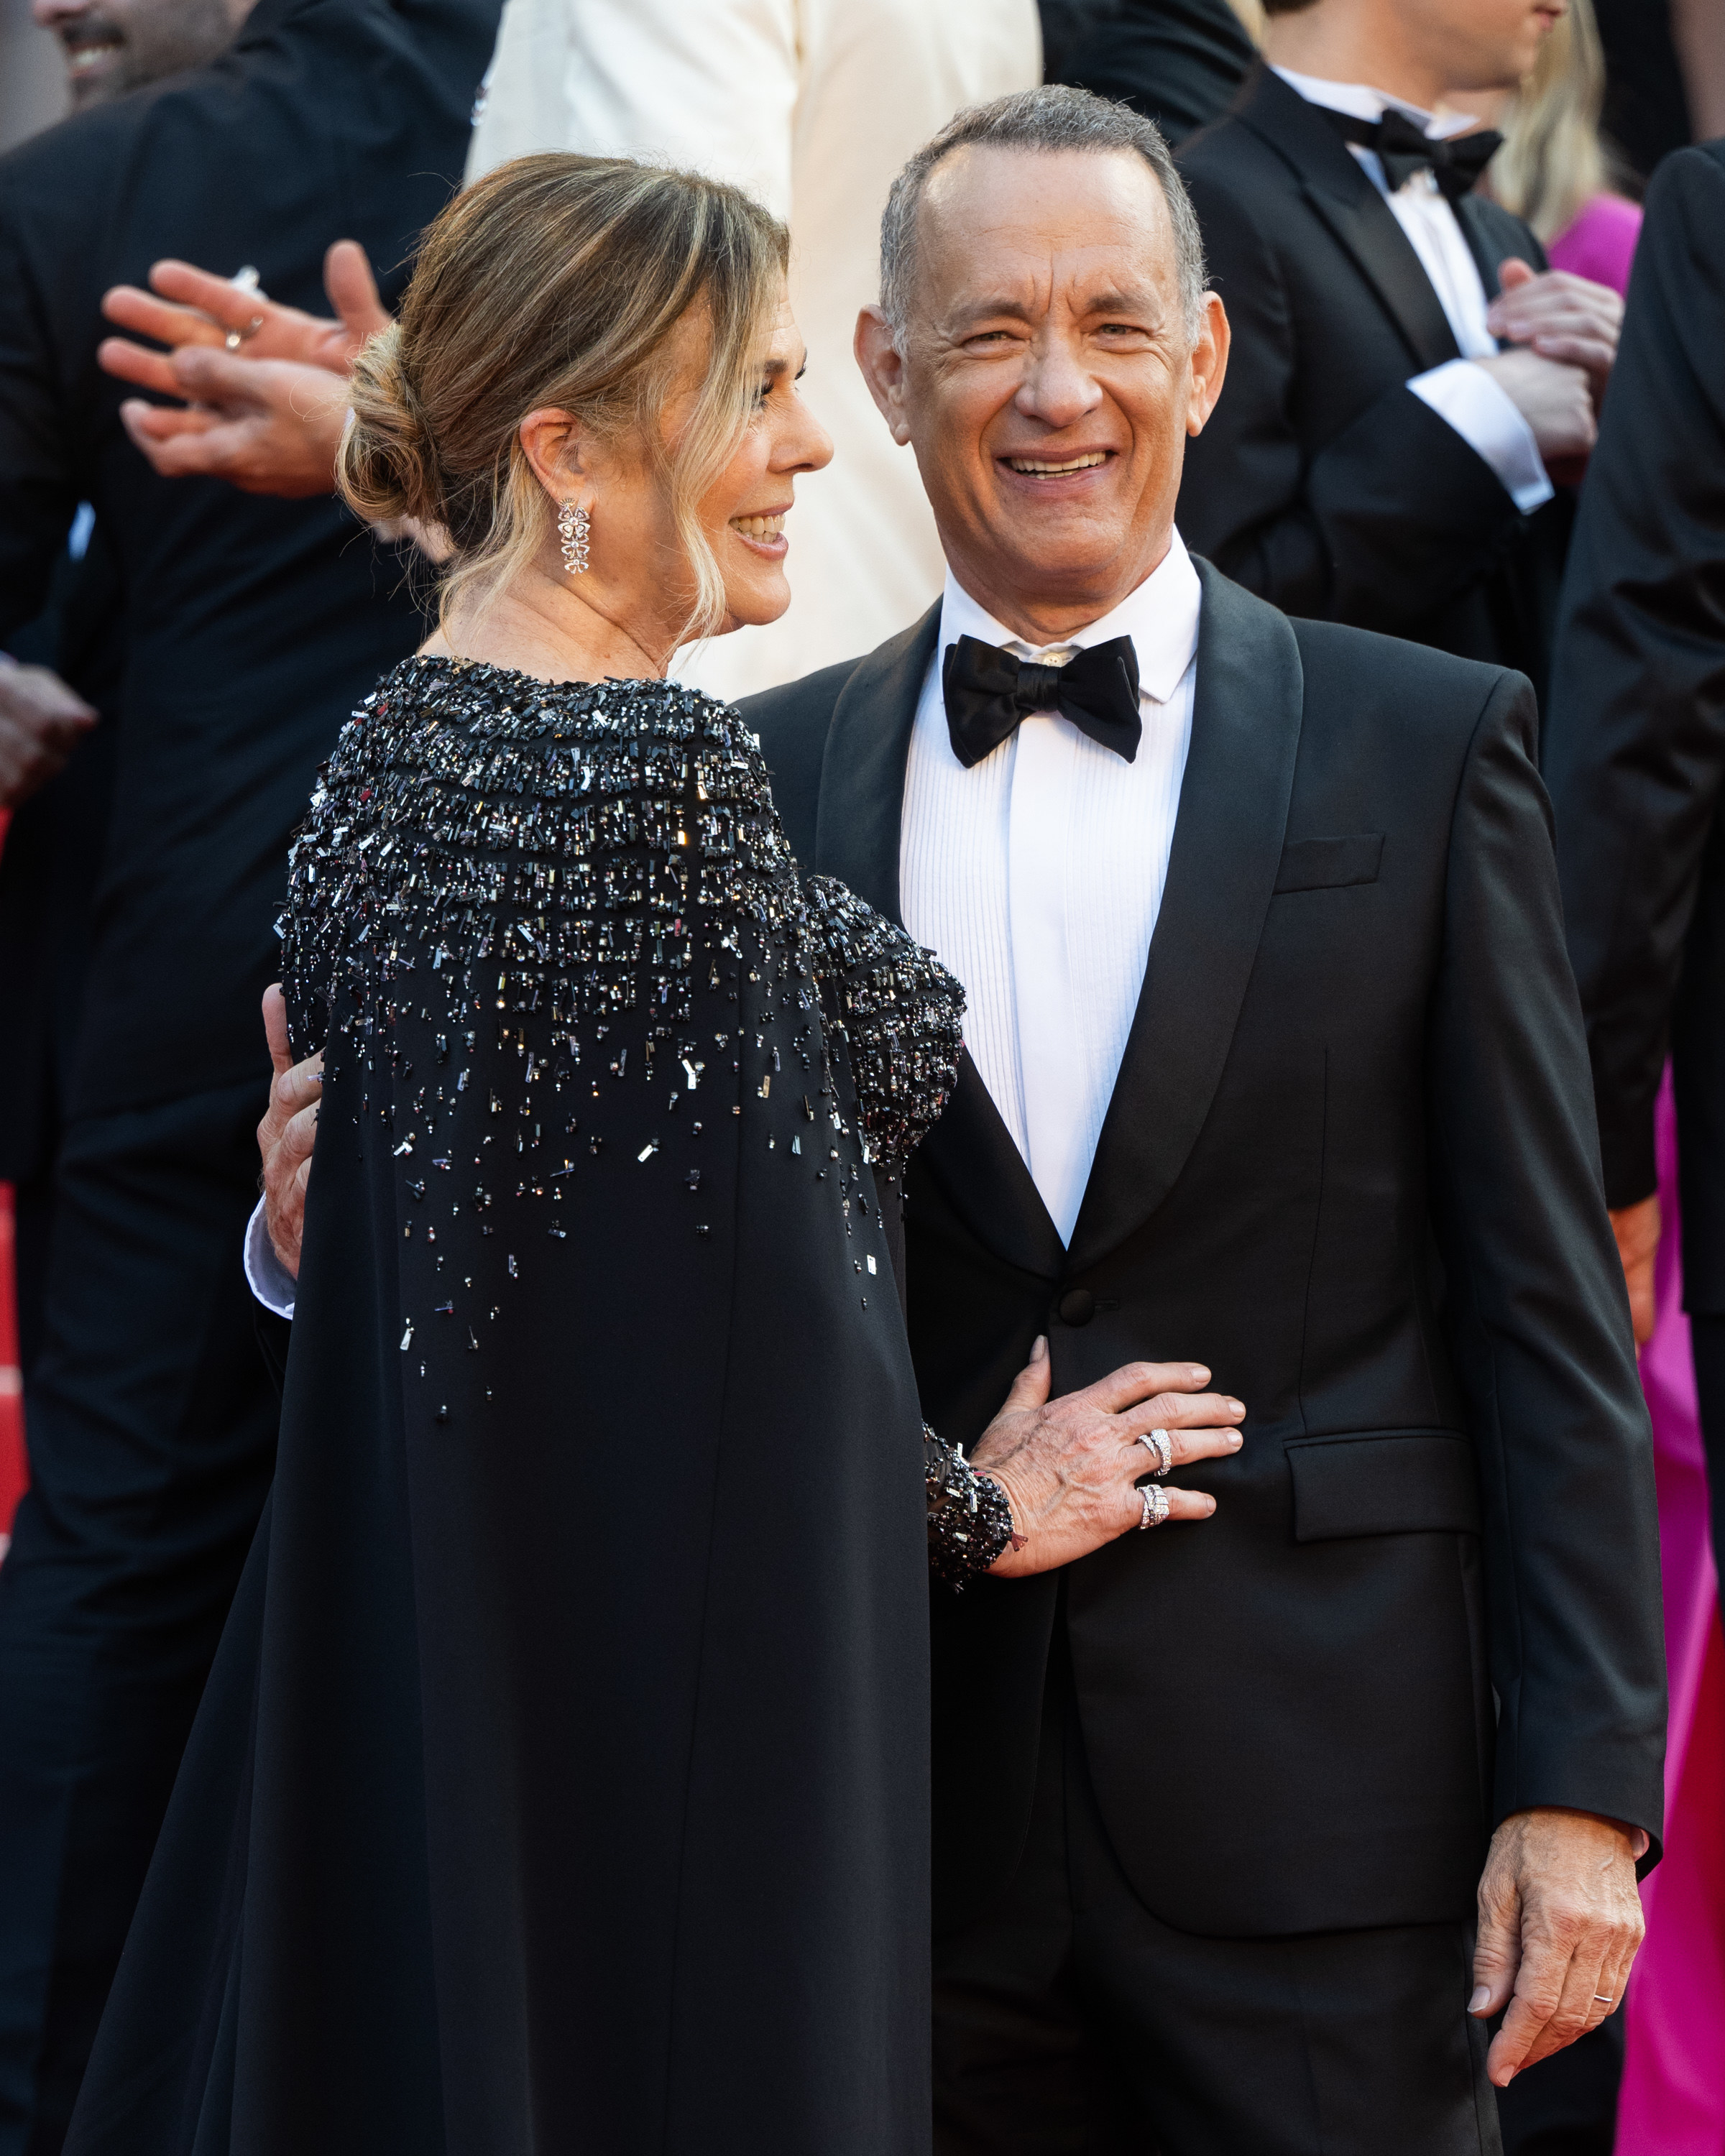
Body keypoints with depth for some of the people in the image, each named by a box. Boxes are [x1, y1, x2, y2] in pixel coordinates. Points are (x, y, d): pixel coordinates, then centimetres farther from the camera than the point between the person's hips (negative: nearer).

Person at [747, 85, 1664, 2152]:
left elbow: (1548, 1321, 0)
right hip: (913, 1817, 2)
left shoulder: (1426, 745, 2)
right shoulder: (773, 780, 8)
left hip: (1322, 1820, -2)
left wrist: (1581, 1788, -6)